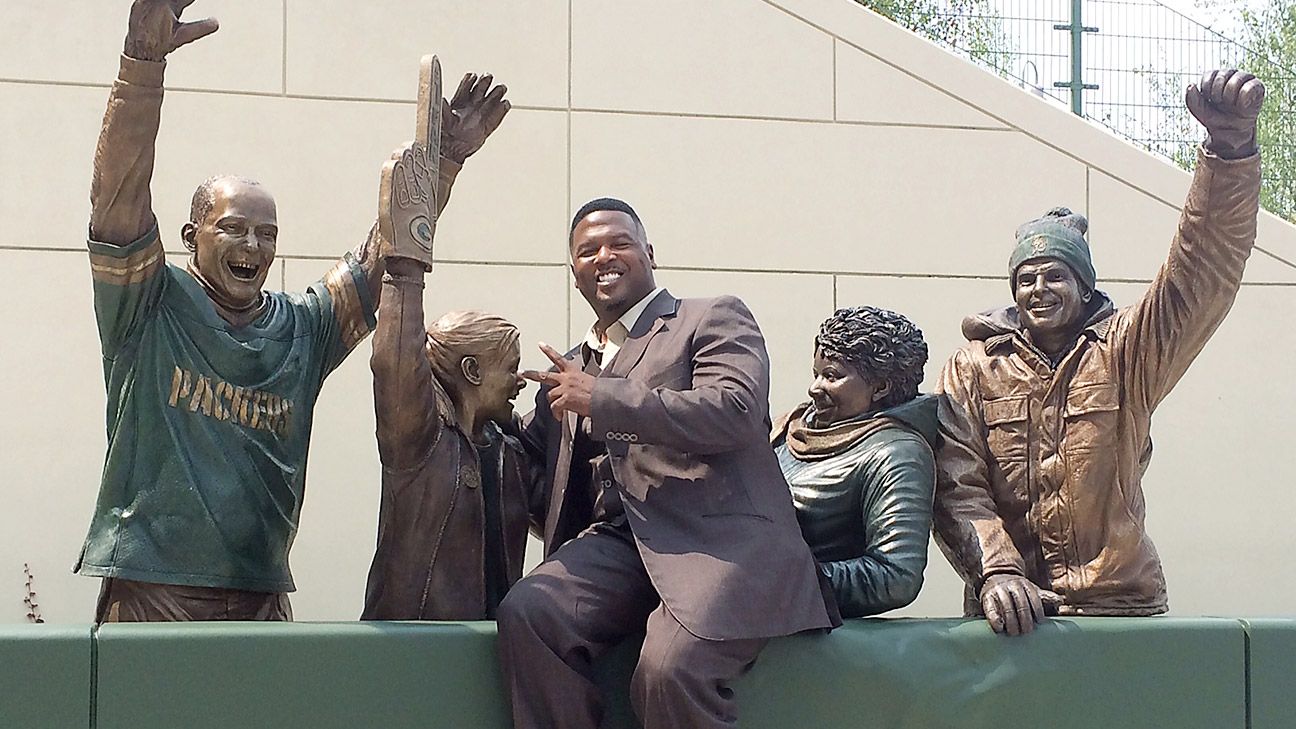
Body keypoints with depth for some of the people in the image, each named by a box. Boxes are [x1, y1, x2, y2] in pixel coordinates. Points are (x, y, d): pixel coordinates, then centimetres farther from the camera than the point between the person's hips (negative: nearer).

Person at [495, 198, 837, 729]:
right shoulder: (569, 368, 29)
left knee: (669, 670, -33)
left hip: (718, 537, -5)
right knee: (525, 614, -27)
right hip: (616, 541, 5)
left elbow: (735, 410, -8)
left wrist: (600, 398, -5)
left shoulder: (714, 319, 11)